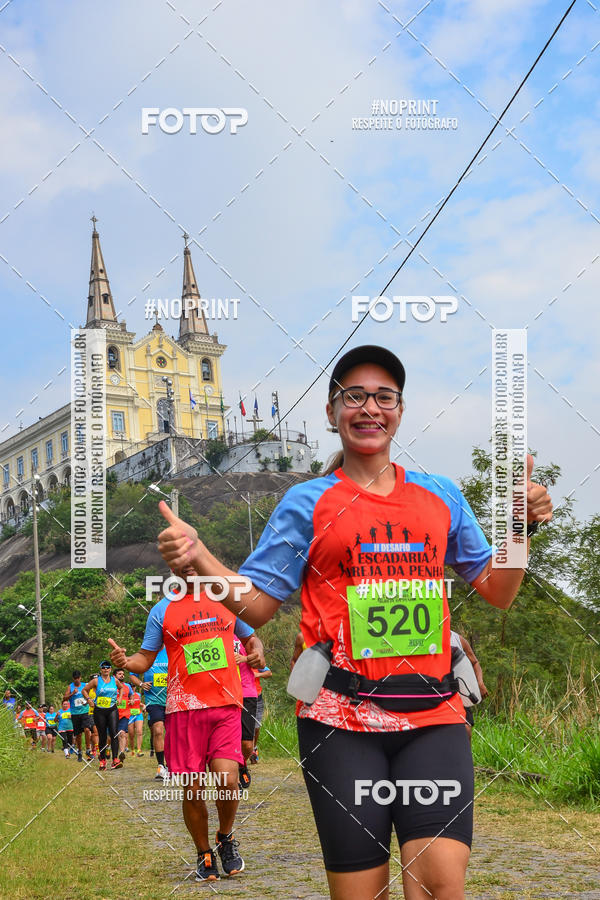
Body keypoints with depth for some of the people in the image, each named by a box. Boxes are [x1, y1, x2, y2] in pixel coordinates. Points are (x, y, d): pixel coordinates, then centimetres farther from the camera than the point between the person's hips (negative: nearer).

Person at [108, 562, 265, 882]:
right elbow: (146, 658, 9)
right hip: (184, 708, 0)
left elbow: (250, 638, 23)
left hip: (226, 703, 0)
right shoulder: (162, 611, 7)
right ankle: (205, 855, 22)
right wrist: (126, 661, -13)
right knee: (193, 790, 0)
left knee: (227, 780, -14)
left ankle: (226, 838, 15)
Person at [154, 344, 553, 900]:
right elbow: (257, 605, 5)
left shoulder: (441, 496, 14)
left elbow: (497, 592, 20)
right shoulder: (308, 502, 7)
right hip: (341, 721, -2)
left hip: (433, 715, 2)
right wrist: (198, 558, -11)